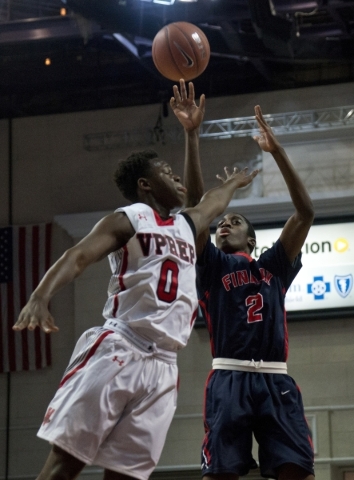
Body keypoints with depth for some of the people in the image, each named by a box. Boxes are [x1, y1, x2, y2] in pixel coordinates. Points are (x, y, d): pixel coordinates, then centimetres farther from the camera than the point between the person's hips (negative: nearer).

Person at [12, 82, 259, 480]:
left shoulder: (186, 226, 25)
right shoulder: (127, 220, 4)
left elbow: (211, 201, 49)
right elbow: (78, 256, -11)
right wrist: (40, 297, -28)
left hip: (162, 366, 7)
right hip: (117, 352, -6)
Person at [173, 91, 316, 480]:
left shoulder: (274, 265, 21)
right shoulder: (211, 265, 17)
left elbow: (305, 212, 11)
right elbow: (195, 204, 7)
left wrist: (276, 151, 5)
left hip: (275, 380, 1)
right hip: (230, 379, -1)